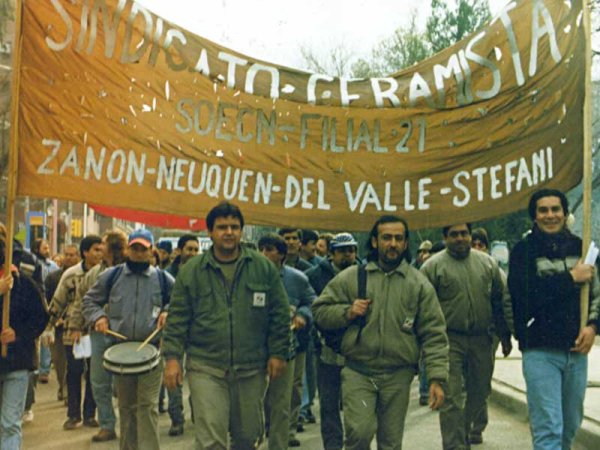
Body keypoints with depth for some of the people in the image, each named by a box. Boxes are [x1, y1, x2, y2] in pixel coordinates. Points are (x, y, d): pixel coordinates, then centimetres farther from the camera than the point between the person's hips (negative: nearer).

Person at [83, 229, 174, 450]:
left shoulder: (163, 279, 4)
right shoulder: (111, 276, 6)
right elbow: (89, 300, 15)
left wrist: (168, 313, -6)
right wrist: (98, 316, -3)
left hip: (152, 350, -2)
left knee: (148, 405, -8)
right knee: (126, 405, 13)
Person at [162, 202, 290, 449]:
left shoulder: (264, 268, 2)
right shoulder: (191, 271, 2)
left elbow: (280, 314, 5)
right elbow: (177, 318, 3)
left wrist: (278, 353, 0)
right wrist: (172, 357, -5)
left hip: (252, 368, 2)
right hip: (206, 368, -1)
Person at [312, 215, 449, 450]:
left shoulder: (419, 284, 3)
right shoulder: (351, 277, 2)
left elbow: (433, 334, 0)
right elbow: (320, 310, 7)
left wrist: (436, 378, -8)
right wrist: (347, 312, -12)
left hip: (398, 376, 1)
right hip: (357, 371, -1)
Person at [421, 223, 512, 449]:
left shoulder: (488, 262, 9)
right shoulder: (433, 266, -3)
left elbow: (501, 300, 14)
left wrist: (505, 336, 12)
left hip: (481, 339, 4)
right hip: (449, 341, -4)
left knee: (480, 392, 15)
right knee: (451, 399, -5)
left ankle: (462, 431, 38)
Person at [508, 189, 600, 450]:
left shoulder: (578, 247, 10)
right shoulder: (524, 250, -2)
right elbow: (523, 295, -17)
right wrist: (571, 279, -12)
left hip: (577, 350, 4)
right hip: (541, 351, -4)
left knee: (570, 426, 13)